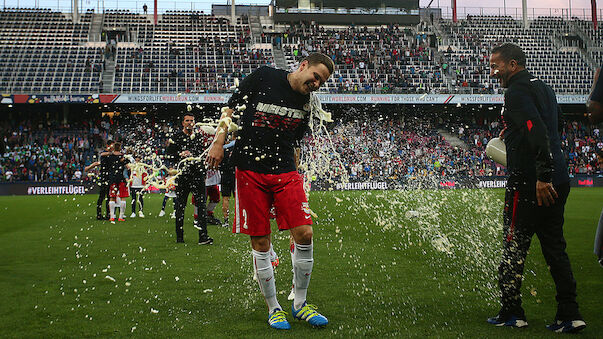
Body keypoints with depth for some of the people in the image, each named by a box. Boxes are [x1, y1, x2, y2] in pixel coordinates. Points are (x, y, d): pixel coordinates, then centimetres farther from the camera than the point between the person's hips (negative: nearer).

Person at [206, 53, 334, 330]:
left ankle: (300, 304, 12)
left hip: (285, 172, 3)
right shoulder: (263, 78, -3)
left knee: (304, 235, -7)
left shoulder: (306, 105, 10)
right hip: (249, 171, -3)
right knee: (260, 243, 1)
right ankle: (273, 309, 16)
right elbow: (231, 107, 5)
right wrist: (219, 142, -2)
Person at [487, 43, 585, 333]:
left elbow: (538, 133, -24)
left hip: (530, 183, -9)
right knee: (555, 247, 11)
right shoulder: (543, 89, 17)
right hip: (558, 181, 9)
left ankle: (511, 313, 8)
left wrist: (542, 177, -28)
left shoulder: (516, 92, -12)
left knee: (513, 247, 2)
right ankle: (569, 315, 9)